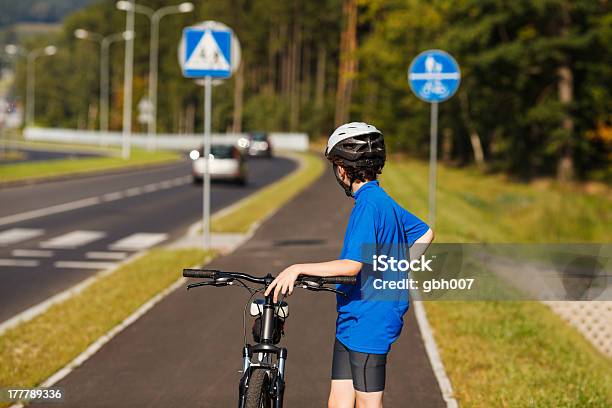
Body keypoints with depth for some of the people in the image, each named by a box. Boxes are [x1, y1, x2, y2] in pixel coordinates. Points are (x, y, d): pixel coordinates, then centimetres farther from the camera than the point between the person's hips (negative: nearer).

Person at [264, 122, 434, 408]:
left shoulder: (368, 206, -17)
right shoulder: (384, 201, 13)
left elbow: (352, 265, -26)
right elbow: (426, 234, 24)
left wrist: (297, 269, -24)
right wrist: (398, 272, 20)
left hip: (367, 323, -10)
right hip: (351, 321, 10)